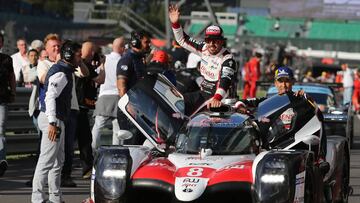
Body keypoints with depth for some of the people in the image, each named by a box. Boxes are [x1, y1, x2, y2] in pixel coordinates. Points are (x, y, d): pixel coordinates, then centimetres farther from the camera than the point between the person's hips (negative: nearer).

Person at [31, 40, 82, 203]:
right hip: (52, 119, -11)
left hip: (57, 120, 11)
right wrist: (52, 123, -29)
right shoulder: (60, 73, -16)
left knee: (58, 161, 17)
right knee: (46, 161, -10)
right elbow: (51, 97, -25)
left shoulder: (64, 70, 17)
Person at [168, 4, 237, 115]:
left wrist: (217, 98, -52)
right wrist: (175, 23, -2)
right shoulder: (204, 48, 6)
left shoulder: (227, 59, -17)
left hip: (220, 98, -8)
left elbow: (225, 80, -34)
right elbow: (183, 40, 15)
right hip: (203, 94, 8)